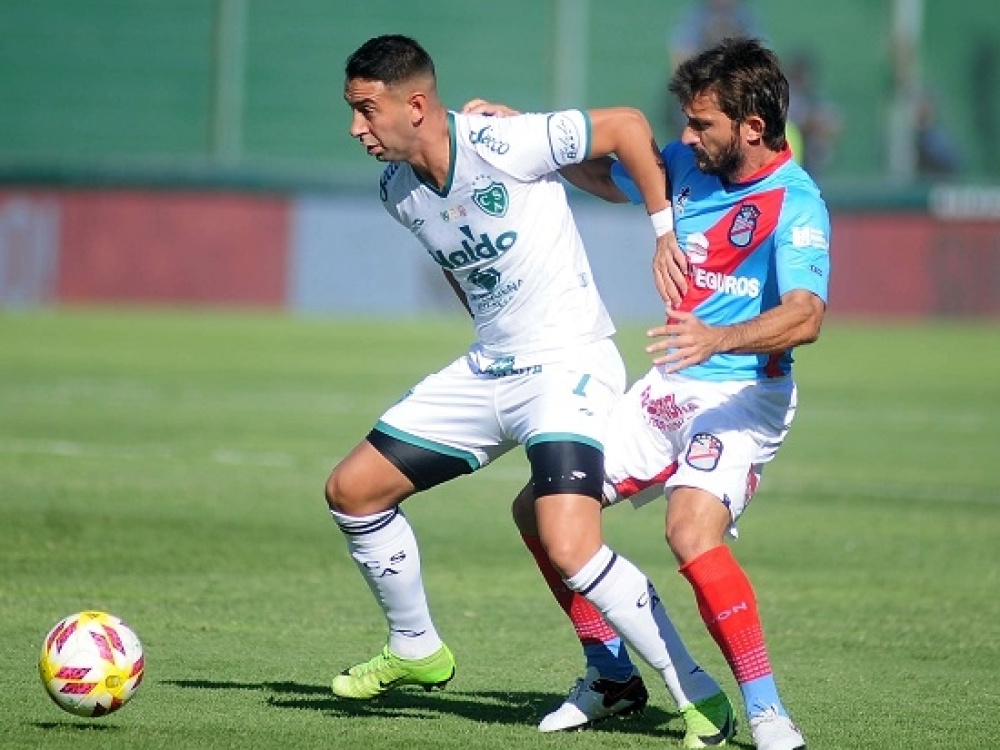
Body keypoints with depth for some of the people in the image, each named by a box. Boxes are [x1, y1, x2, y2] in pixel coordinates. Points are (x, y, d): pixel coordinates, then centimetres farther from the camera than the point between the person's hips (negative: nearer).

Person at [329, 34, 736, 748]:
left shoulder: (503, 146, -21)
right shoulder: (396, 190, 2)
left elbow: (627, 124, -13)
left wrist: (666, 228, -11)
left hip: (570, 367, -8)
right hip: (487, 370, 8)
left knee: (570, 550, -25)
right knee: (351, 490, 9)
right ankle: (417, 651, 29)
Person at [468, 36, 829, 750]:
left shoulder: (796, 205, -20)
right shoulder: (690, 163, 3)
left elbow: (805, 316, -35)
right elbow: (606, 175, 24)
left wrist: (719, 337, -52)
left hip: (740, 397, -8)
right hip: (666, 391, 8)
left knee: (693, 531, -33)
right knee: (538, 510, 7)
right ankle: (610, 675, 23)